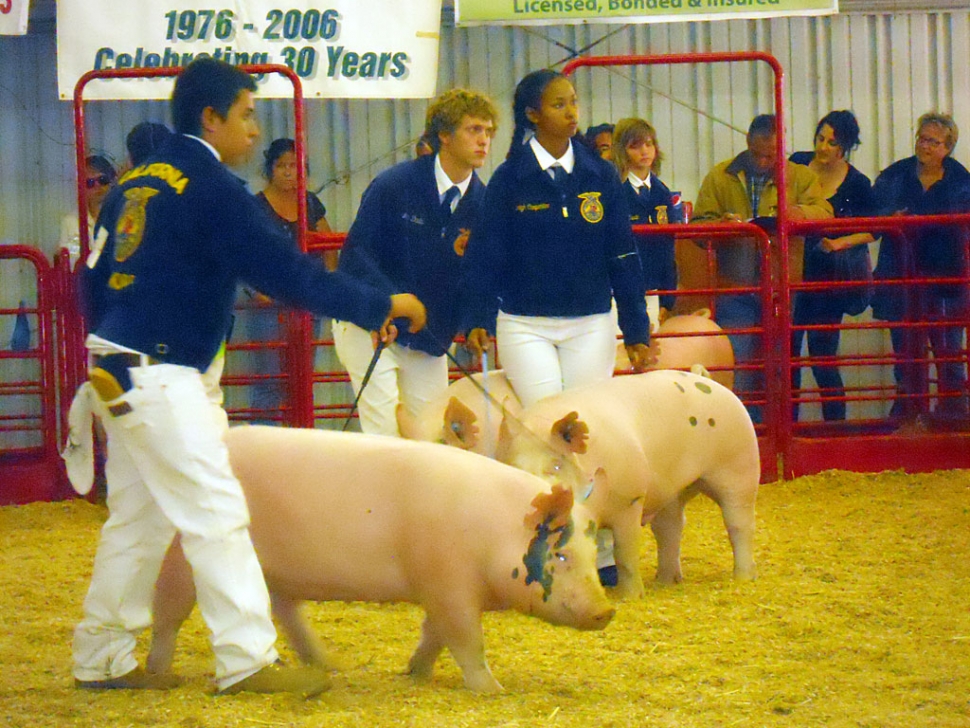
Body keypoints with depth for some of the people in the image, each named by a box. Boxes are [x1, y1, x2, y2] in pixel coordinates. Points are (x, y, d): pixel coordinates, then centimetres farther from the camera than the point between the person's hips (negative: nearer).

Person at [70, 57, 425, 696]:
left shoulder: (137, 183, 14)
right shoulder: (210, 186, -12)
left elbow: (95, 279, 19)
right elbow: (283, 271, -17)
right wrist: (379, 306, -12)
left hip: (120, 372, 9)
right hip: (162, 378, -9)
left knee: (137, 520, 15)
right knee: (216, 513, -8)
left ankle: (102, 658, 20)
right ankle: (246, 660, -9)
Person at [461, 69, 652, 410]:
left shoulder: (601, 175, 6)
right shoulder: (509, 178, -1)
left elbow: (622, 255, 8)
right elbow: (484, 255, -2)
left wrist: (636, 330, 6)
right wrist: (478, 320, -14)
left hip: (590, 327, 2)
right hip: (526, 327, -2)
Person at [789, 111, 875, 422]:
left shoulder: (857, 185, -7)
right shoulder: (797, 164, 1)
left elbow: (873, 231, 0)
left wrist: (837, 244, -13)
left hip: (830, 275, -3)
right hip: (794, 269, 3)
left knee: (822, 352, -5)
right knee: (786, 347, 1)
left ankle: (835, 421, 7)